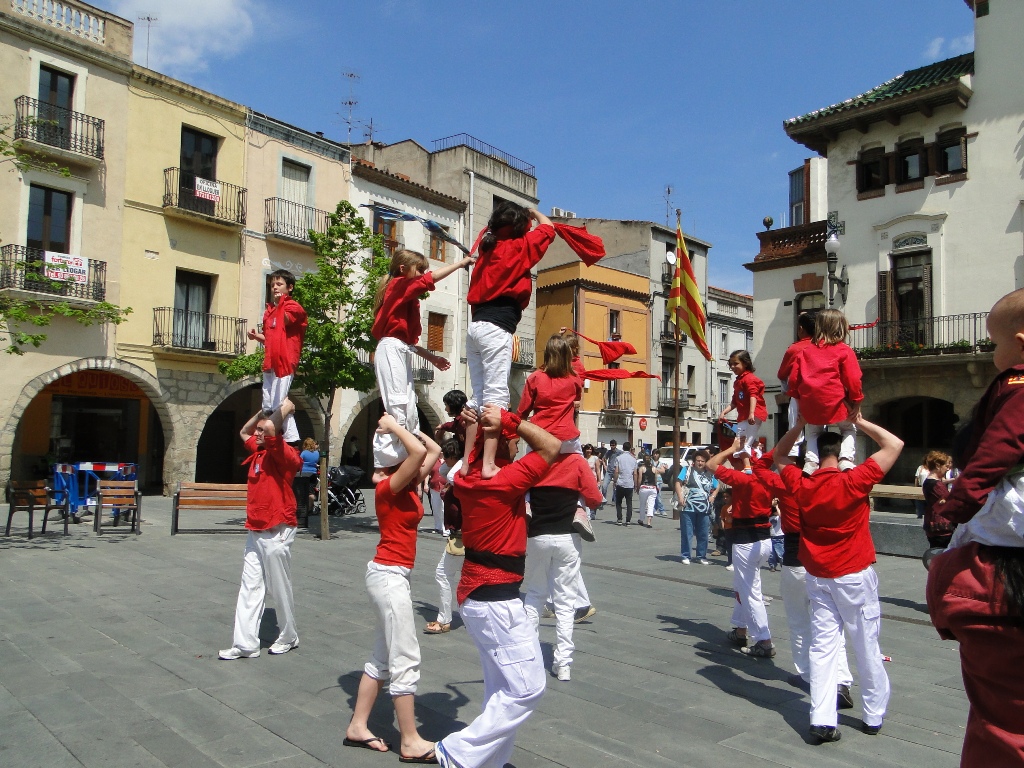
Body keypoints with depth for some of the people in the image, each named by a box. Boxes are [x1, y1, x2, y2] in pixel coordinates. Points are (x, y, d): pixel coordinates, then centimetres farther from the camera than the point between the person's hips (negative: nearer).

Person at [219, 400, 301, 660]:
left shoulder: (283, 455, -14)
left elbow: (271, 429, -32)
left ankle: (289, 638, 23)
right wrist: (264, 409, 16)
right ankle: (245, 644, 13)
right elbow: (244, 432, 28)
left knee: (280, 589, 6)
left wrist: (285, 409, -16)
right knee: (250, 589, 8)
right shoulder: (258, 451, 10)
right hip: (255, 532, 8)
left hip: (276, 533, -8)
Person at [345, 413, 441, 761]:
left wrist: (397, 427, 11)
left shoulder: (409, 486, 8)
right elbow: (419, 450, -31)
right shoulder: (389, 487, -16)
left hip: (395, 575, 10)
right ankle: (411, 742, 8)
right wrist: (393, 427, -16)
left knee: (383, 656, 16)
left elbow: (434, 450, 13)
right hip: (389, 575, -10)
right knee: (405, 660, -2)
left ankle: (357, 727, 26)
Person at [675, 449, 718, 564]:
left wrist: (713, 496, 7)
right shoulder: (687, 470, 2)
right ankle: (685, 556, 11)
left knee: (703, 534, 9)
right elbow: (678, 482, -3)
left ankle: (701, 556, 22)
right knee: (686, 533, 1)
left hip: (704, 509, 4)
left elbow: (716, 488, 26)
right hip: (688, 508, -3)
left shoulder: (710, 474, 12)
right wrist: (680, 497, -14)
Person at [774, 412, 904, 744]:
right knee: (866, 645, 11)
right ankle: (874, 716, 25)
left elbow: (779, 457, 14)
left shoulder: (801, 485, -6)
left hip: (818, 578, 3)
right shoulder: (854, 481, -17)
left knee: (822, 646, 5)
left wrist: (799, 426, 8)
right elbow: (894, 444, -11)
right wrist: (860, 422, -3)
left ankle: (822, 720, 2)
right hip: (855, 576, -3)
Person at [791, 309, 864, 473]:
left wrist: (800, 399, 21)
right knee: (849, 428, 22)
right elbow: (853, 379, -9)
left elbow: (794, 378, 10)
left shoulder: (806, 350, 11)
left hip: (810, 406, 3)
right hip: (836, 404, -3)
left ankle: (810, 460, 4)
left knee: (812, 431, 27)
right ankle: (846, 458, -1)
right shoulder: (844, 350, -2)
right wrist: (856, 401, 2)